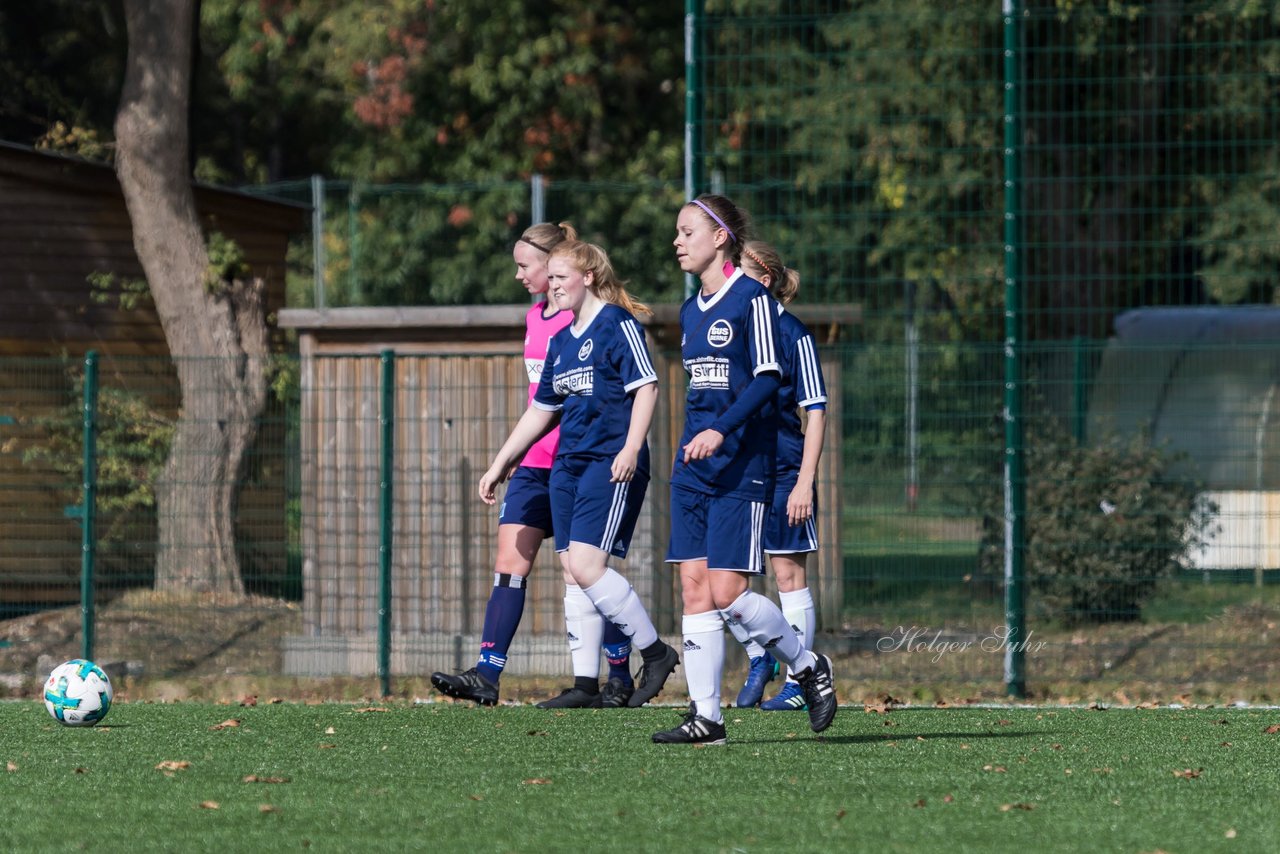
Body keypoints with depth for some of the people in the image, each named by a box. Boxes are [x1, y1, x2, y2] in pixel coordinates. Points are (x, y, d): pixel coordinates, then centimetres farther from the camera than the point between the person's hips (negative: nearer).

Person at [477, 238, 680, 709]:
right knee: (574, 572, 3)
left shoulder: (617, 325, -6)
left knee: (586, 567, -17)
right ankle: (586, 684, 6)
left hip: (611, 464, -9)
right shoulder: (561, 340, 18)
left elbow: (646, 387, -13)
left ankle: (655, 652, -3)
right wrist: (499, 465, 25)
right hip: (568, 465, 9)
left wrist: (631, 449, -23)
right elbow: (541, 409, 25)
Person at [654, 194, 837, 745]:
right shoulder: (691, 310, 16)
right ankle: (706, 716, 1)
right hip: (693, 471, 8)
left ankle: (808, 667, 12)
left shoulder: (752, 299, -8)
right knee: (694, 588, 0)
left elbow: (767, 380, -15)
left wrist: (720, 430, -25)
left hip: (742, 468, -8)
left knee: (727, 592, -11)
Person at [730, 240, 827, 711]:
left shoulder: (792, 334, -9)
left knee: (789, 575, 0)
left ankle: (797, 681, 7)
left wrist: (805, 481, -14)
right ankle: (758, 660, 20)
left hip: (782, 473, -6)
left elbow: (816, 413, -9)